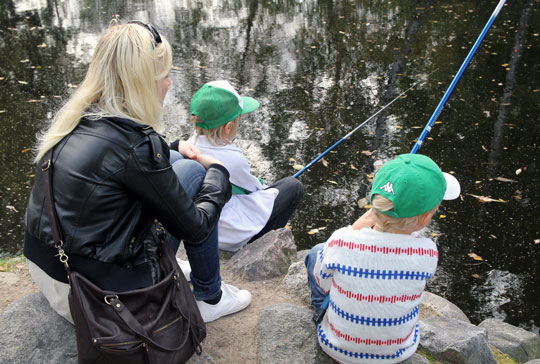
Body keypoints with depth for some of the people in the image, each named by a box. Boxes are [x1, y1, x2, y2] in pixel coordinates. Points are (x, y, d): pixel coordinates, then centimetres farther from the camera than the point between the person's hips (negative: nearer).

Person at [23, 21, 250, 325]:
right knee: (194, 172, -1)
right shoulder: (136, 145, -24)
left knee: (174, 163, 15)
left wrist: (175, 149, 16)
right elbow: (194, 228, -12)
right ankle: (210, 298, 14)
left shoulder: (76, 118, 0)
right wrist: (218, 172, 3)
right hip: (93, 301, -8)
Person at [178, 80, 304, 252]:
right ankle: (253, 243, 6)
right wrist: (262, 187, 16)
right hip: (227, 236, -7)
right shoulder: (233, 158, -27)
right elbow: (253, 187, -5)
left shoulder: (190, 145, -6)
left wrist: (259, 186, 14)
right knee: (293, 186, 0)